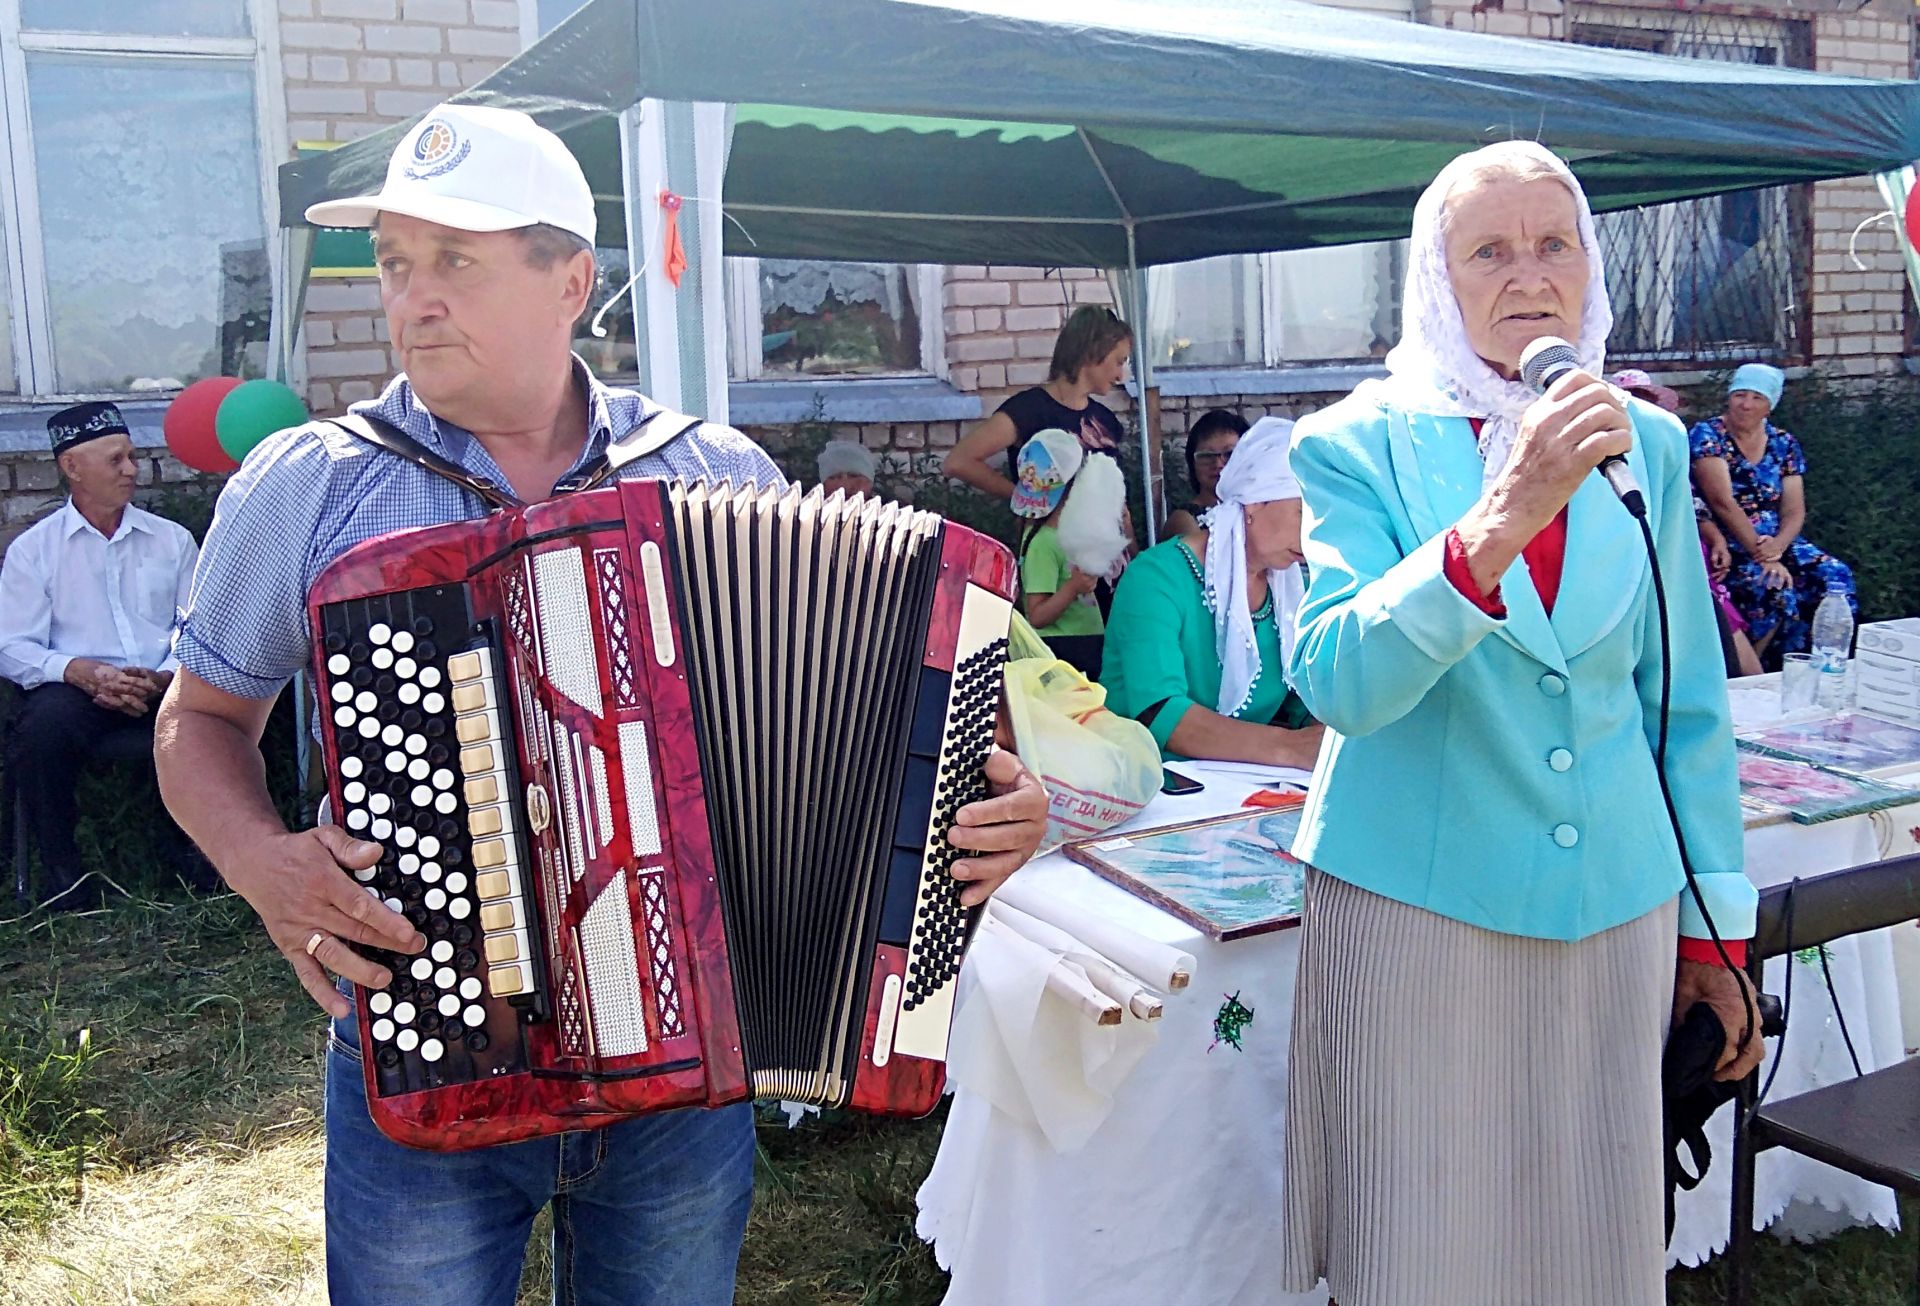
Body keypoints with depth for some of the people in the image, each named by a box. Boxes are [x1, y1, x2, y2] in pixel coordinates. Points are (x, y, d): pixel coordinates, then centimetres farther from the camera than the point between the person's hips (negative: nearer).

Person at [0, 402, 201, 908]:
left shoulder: (172, 539, 16)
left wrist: (163, 677, -13)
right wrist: (79, 670, -18)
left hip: (163, 690, 2)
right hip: (76, 690, -1)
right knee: (42, 728, -35)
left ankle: (184, 848, -3)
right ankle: (62, 871, -12)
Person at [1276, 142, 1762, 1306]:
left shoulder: (1647, 445, 6)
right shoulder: (1360, 444, -6)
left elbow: (1688, 703, 10)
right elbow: (1334, 682, -21)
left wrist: (1714, 931, 11)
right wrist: (1497, 524, -33)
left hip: (1617, 908, 4)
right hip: (1416, 906, -3)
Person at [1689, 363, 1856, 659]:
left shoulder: (1784, 444, 10)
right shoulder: (1707, 435, -6)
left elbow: (1794, 510, 4)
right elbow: (1723, 502, -17)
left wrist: (1777, 545, -19)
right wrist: (1761, 554, -23)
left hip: (1775, 542, 6)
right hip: (1726, 546, -5)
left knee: (1835, 576, -18)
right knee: (1774, 587, -31)